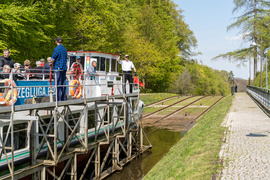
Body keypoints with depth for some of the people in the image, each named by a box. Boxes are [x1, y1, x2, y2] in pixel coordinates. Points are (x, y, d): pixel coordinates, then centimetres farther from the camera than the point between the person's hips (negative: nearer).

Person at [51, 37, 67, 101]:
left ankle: (59, 100, -8)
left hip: (58, 68, -8)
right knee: (63, 84, 10)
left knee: (58, 84, -6)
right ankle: (64, 99, 12)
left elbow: (53, 59, -9)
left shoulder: (57, 49, -10)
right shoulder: (64, 49, 14)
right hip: (64, 68, 8)